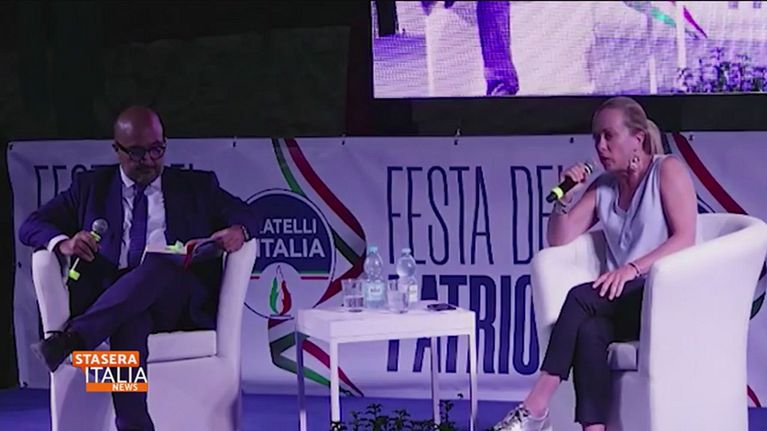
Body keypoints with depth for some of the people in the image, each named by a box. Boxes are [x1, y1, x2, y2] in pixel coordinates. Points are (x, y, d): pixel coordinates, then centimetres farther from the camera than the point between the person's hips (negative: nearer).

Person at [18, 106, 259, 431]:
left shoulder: (197, 186, 21)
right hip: (108, 300, 0)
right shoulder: (91, 187, 21)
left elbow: (245, 216, 18)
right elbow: (31, 226, 15)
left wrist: (237, 231, -9)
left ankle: (73, 337, -47)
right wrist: (63, 243, -10)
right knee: (130, 321, -40)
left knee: (158, 264, -37)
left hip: (181, 301, 0)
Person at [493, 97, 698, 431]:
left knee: (581, 298, -28)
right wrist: (564, 198, -4)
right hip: (624, 302, 5)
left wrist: (633, 268, -23)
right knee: (590, 332, -31)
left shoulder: (667, 170, 1)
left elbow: (685, 238, -10)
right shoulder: (603, 187, 17)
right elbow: (559, 239, 14)